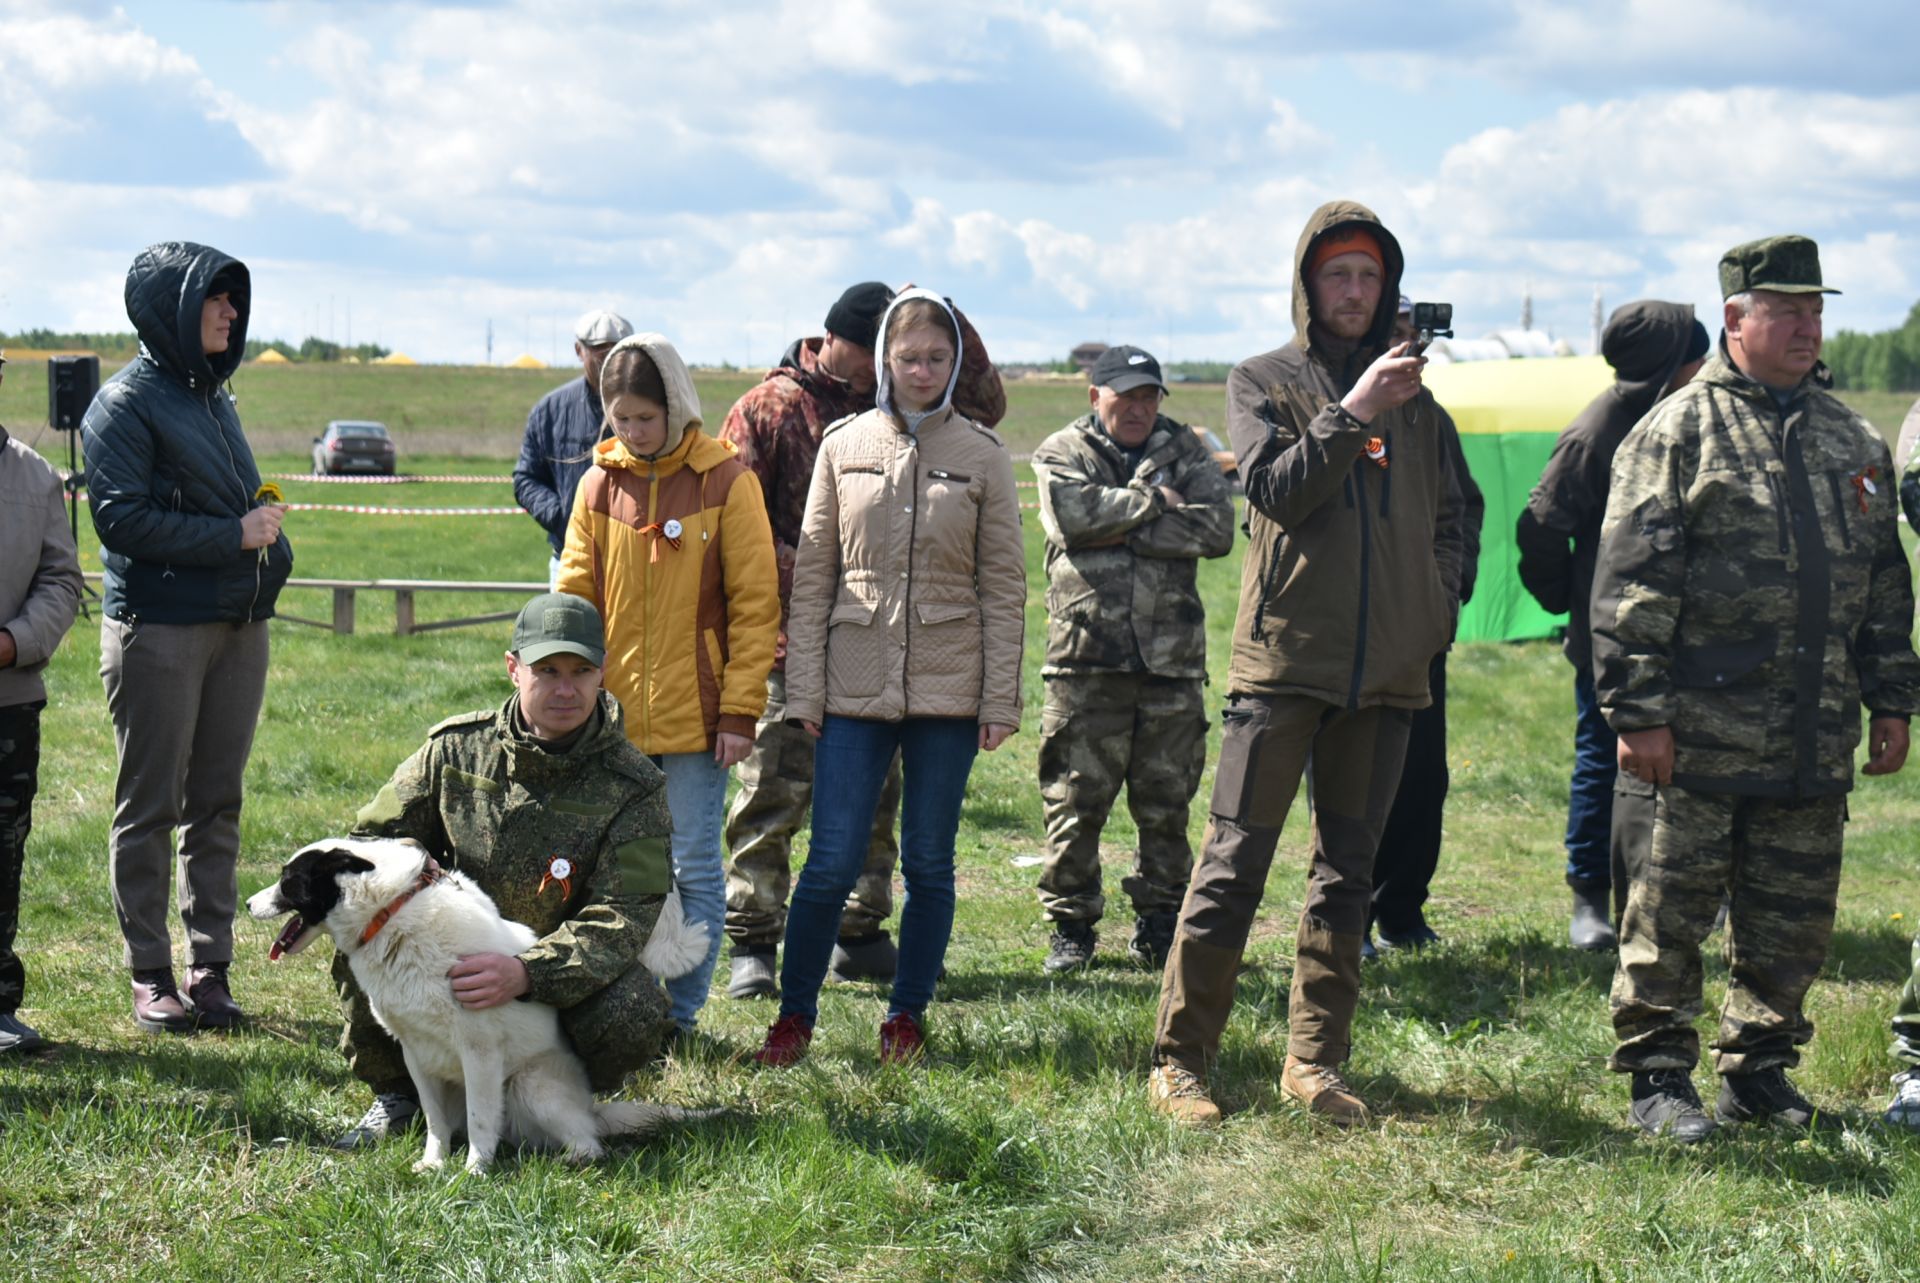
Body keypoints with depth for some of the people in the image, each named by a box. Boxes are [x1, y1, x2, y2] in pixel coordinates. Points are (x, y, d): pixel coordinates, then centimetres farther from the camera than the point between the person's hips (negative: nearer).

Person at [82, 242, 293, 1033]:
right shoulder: (126, 402, -8)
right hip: (158, 630, -7)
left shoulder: (214, 395, 16)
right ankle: (150, 978, 7)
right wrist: (231, 534, -16)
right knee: (150, 807, 0)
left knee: (218, 804, 9)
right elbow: (119, 517, -15)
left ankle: (211, 968, 15)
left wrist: (266, 531, 6)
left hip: (238, 626, 7)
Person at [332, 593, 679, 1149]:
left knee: (635, 1017, -33)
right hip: (452, 960, 2)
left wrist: (527, 973, -37)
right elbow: (372, 838, 3)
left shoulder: (633, 787, -11)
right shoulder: (456, 747, -3)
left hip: (561, 975, -2)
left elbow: (621, 918, -19)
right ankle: (395, 1095, -1)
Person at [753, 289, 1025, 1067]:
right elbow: (812, 575, 5)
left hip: (947, 685, 0)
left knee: (929, 862, 7)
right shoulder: (844, 446, 4)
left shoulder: (982, 456, 2)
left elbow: (1003, 586, 3)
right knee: (832, 860, -3)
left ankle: (906, 1018, 20)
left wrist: (1000, 700, -2)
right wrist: (804, 688, 0)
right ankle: (795, 1015, 12)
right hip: (855, 683, 0)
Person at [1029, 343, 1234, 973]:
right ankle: (1071, 926, 10)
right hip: (1086, 654, -2)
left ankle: (1159, 923, 19)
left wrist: (1119, 529, -9)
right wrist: (1153, 501, -5)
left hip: (1171, 657, 2)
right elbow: (1072, 513, -14)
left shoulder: (1185, 450, 13)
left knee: (1166, 802, 7)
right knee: (1076, 800, -1)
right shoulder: (1061, 452, 8)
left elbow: (1216, 529, -4)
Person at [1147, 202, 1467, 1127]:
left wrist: (1441, 605, 7)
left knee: (1348, 869, 9)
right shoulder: (1263, 381, 3)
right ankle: (1179, 1058, 0)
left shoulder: (1412, 397, 14)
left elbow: (1446, 516, 21)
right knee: (1235, 861, -5)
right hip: (1284, 658, -4)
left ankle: (1314, 1059, 16)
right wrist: (1353, 412, -18)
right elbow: (1275, 490, -12)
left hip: (1387, 668, 4)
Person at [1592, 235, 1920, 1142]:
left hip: (1816, 736, 6)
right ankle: (1658, 1076, 9)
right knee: (1674, 903, -1)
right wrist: (1638, 710, -13)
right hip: (1704, 728, -5)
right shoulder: (1679, 431, -4)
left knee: (1794, 912, 11)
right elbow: (1631, 581, -8)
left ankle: (1760, 1067, 24)